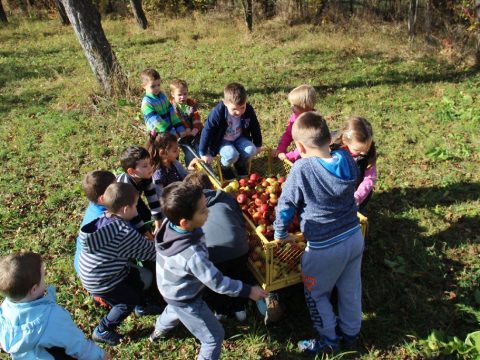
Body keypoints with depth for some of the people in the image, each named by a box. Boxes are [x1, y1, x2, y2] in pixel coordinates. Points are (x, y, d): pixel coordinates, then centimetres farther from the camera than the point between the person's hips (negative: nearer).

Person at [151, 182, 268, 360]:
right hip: (186, 300, -8)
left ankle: (158, 331, 69)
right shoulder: (192, 255, -44)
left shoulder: (169, 223, -25)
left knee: (175, 309, 41)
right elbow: (217, 282, -31)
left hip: (170, 289, 8)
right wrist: (248, 290, -19)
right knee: (214, 336, 13)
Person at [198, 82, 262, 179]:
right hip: (222, 141, -4)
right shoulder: (218, 112, -31)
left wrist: (258, 145, 9)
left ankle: (240, 165, 12)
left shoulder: (249, 110, -19)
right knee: (232, 155, -30)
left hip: (239, 138, 4)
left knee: (251, 151, -21)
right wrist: (204, 153, -18)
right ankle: (224, 167, 6)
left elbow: (255, 127, -1)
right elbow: (207, 131, -23)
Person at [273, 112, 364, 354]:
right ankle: (351, 332, 45)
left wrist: (280, 234, 3)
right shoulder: (347, 160, -7)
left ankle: (329, 339, 34)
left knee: (316, 294, 20)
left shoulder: (302, 169, -23)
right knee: (351, 290, 25)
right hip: (354, 237, 6)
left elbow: (286, 205, -14)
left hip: (325, 248, -6)